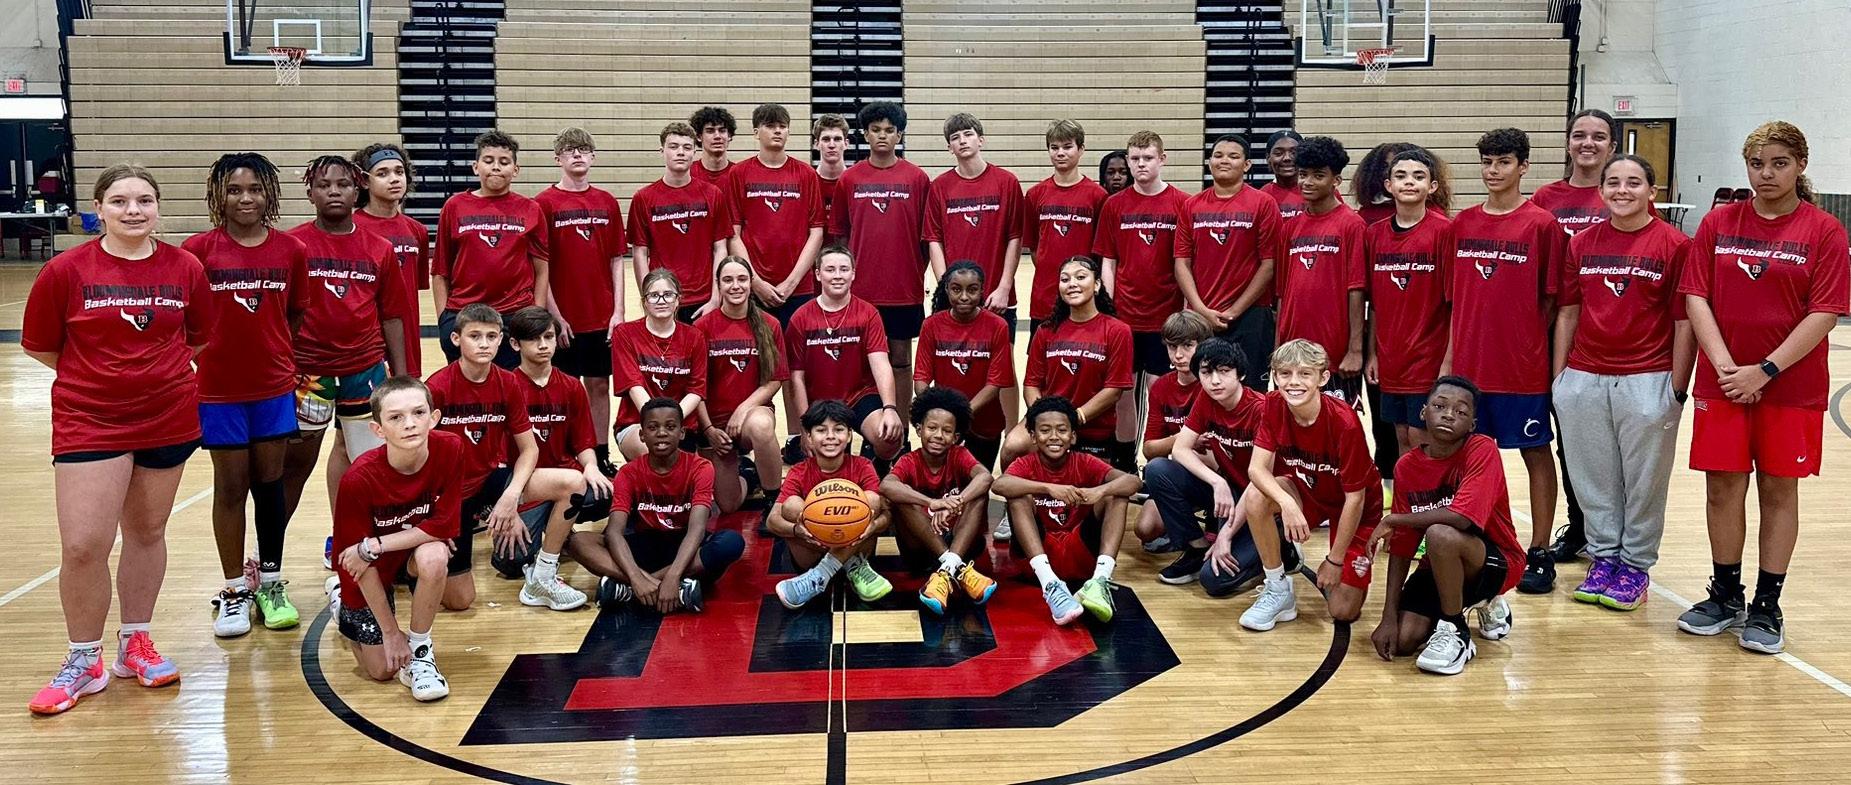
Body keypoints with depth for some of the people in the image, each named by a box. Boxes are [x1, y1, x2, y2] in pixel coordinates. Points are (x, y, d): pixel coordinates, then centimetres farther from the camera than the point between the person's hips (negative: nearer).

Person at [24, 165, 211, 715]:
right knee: (82, 546, -7)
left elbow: (198, 336, 12)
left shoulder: (186, 268, -3)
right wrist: (97, 375, 4)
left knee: (147, 532, 14)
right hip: (88, 421, -2)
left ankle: (136, 643, 31)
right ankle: (83, 663, 12)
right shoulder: (66, 270, -8)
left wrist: (156, 370, 5)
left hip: (168, 419, 2)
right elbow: (38, 345, 2)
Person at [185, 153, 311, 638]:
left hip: (275, 387, 1)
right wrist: (187, 369, -8)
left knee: (270, 482, 9)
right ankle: (234, 590, 19)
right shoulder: (198, 249, -5)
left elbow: (296, 317, 6)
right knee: (231, 486, 7)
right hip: (219, 389, -1)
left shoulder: (291, 251, 0)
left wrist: (297, 373, 3)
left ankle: (271, 584, 22)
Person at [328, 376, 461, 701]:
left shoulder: (450, 449, -26)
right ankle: (343, 605, 32)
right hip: (367, 567, -1)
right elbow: (362, 566, -21)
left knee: (433, 558, -35)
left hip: (419, 546, 1)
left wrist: (373, 546, -26)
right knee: (382, 670, 2)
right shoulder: (359, 479, -29)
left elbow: (443, 525, -19)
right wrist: (391, 631, -17)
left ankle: (419, 653, -12)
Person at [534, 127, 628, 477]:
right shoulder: (545, 203, -4)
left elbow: (616, 260, 7)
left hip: (603, 317, 3)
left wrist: (618, 310, 0)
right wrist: (554, 315, -10)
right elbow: (540, 266, -6)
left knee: (600, 386, 9)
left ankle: (602, 457, 18)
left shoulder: (607, 202, 7)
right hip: (564, 318, -3)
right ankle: (565, 460, 13)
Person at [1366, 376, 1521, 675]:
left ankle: (1456, 634, -12)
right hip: (1440, 565, 6)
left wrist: (1391, 520, -21)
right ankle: (1483, 605, 18)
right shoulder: (1407, 466, -3)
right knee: (1402, 641, -13)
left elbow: (1463, 517, -34)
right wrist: (1389, 617, -10)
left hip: (1496, 562, -6)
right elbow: (1401, 547, -2)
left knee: (1440, 534, -36)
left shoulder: (1482, 449, -18)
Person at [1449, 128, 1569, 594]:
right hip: (1469, 363, 4)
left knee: (1536, 453, 6)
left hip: (1523, 364, -4)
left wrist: (1539, 350, -4)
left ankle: (1540, 555, 13)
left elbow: (1551, 298, -2)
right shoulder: (1462, 224, 8)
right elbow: (1456, 297, 10)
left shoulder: (1542, 224, -4)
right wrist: (1449, 357, 6)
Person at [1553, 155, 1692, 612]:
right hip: (1583, 381, 3)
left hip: (1647, 382, -3)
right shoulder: (1582, 244, 7)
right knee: (1595, 479, 10)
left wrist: (1678, 388, -6)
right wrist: (1558, 376, 7)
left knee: (1644, 480, 6)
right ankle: (1603, 557, 24)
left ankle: (1636, 566, 19)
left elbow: (1684, 321, -4)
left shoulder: (1675, 245, -4)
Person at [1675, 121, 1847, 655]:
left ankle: (1767, 607, 17)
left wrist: (1765, 370, -15)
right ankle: (1725, 596, 21)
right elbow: (1695, 297, -1)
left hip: (1791, 386, -2)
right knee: (1723, 487, 5)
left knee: (1779, 489, 6)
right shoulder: (1719, 223, 4)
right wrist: (1723, 365, -12)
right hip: (1723, 383, 2)